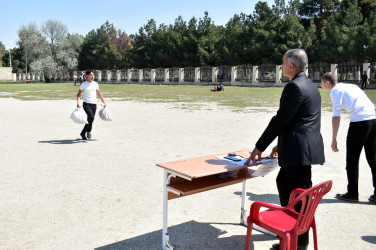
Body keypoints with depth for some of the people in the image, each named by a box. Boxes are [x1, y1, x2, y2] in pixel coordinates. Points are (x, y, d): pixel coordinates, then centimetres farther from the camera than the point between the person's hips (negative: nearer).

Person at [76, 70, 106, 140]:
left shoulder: (95, 84, 11)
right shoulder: (83, 84, -1)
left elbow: (99, 93, 21)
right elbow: (79, 94, 0)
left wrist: (104, 102, 21)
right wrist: (78, 102, -15)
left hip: (94, 104, 5)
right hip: (86, 104, -5)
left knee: (90, 120, 6)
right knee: (91, 117, -25)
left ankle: (83, 133, 25)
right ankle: (88, 130, -3)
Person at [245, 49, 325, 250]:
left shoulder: (294, 87, -16)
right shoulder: (310, 86, 15)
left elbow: (280, 120, -18)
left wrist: (259, 148, -11)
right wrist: (281, 144, 21)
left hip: (299, 150, -10)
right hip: (301, 148, 10)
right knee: (283, 181, 22)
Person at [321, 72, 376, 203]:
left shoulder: (336, 90, 1)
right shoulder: (351, 86, 24)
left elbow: (336, 116, -10)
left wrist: (334, 139, -11)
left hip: (359, 122, -7)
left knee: (352, 160, 5)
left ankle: (352, 194, 13)